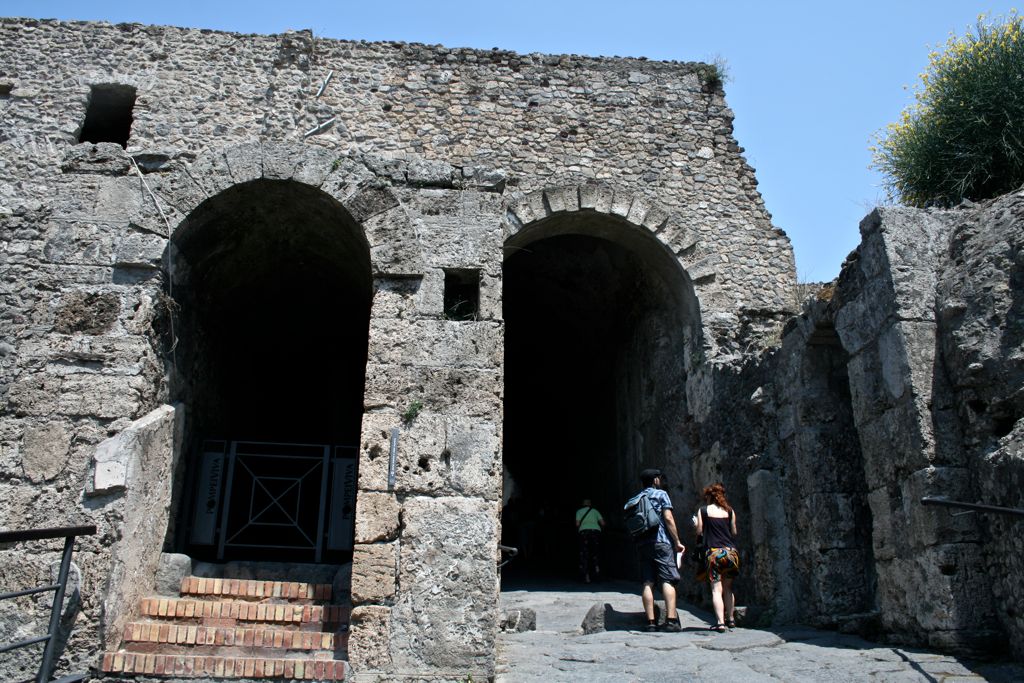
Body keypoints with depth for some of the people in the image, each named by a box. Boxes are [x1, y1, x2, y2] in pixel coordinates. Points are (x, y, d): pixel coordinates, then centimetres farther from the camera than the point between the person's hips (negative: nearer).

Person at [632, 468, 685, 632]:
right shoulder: (661, 494, 3)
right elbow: (668, 518, -6)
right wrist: (677, 542, -3)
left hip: (641, 544, 5)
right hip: (661, 542, -5)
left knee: (648, 583, 2)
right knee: (668, 581, -7)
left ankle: (651, 622, -3)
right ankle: (671, 620, -15)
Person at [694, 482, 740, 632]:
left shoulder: (703, 510, 0)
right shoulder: (729, 510, 7)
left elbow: (699, 531, 0)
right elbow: (734, 531, 10)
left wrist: (696, 523, 19)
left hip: (714, 552, -3)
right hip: (731, 551, 3)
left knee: (716, 589, -4)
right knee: (728, 588, 17)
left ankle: (720, 622, -13)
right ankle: (731, 620, 22)